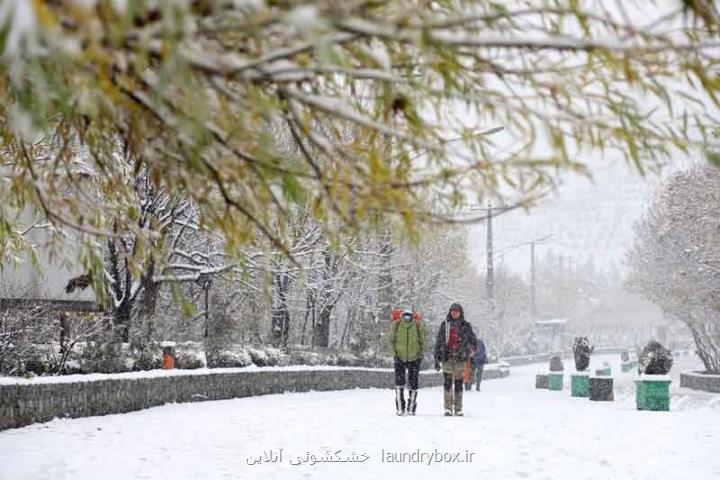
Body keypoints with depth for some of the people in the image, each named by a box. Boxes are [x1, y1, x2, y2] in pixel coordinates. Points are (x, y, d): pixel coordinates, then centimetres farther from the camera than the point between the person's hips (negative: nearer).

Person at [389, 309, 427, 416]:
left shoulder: (418, 326, -9)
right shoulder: (396, 325, -9)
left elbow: (423, 340, 3)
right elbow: (391, 340, 2)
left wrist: (420, 355, -1)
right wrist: (394, 354, -4)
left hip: (414, 358, 0)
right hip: (400, 358, 0)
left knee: (413, 383, 4)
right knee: (399, 381, -12)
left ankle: (411, 408, 16)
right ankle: (400, 408, -7)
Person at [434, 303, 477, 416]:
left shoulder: (466, 326, 7)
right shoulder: (444, 325, 7)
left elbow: (473, 339, 9)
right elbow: (438, 342, 10)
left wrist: (473, 349, -11)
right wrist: (437, 359, 6)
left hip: (460, 359, 0)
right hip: (447, 358, 0)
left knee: (458, 384, 3)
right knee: (447, 382, -9)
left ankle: (458, 409, 10)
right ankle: (448, 408, -5)